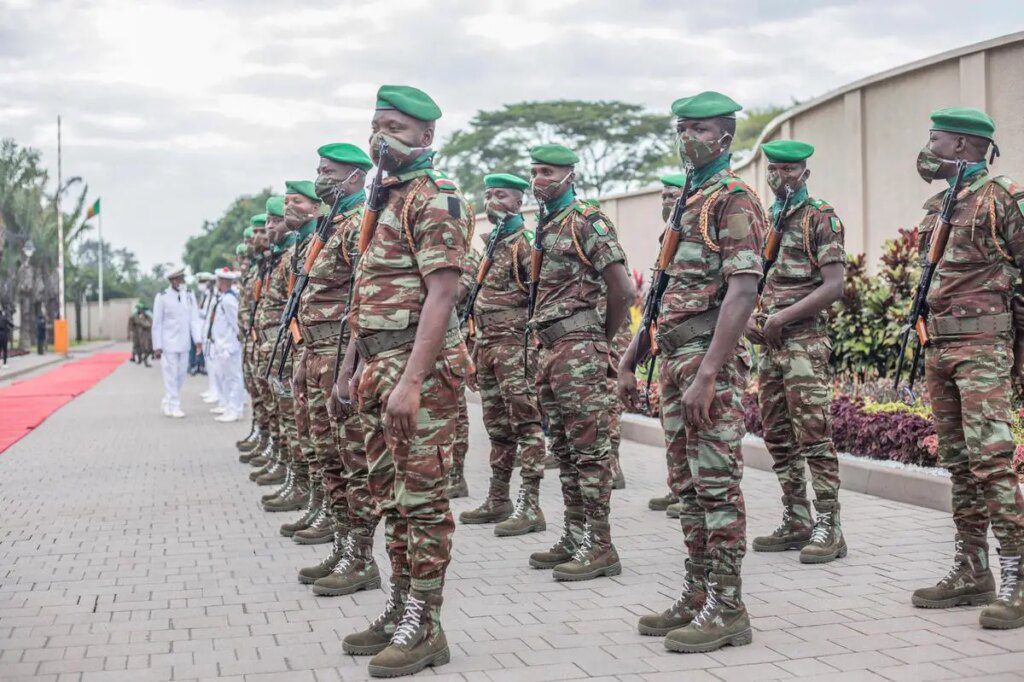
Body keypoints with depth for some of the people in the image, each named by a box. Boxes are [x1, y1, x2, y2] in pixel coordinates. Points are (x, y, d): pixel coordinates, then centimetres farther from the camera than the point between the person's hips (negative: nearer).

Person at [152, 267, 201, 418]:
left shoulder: (189, 295, 4)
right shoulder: (162, 297, -7)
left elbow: (194, 319, 5)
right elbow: (157, 323, -4)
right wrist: (157, 346, -7)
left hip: (184, 343, 4)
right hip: (168, 343, -4)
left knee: (181, 374, 10)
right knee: (171, 375, -2)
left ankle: (167, 402, 28)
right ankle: (173, 407, 7)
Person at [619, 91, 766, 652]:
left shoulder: (734, 199, -8)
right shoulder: (684, 204, 20)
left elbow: (743, 290, -19)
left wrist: (707, 374, -24)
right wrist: (629, 359, 20)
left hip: (710, 359, -9)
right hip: (672, 358, 9)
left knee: (717, 484, -5)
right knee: (688, 485, 12)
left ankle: (727, 609, 2)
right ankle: (696, 598, 20)